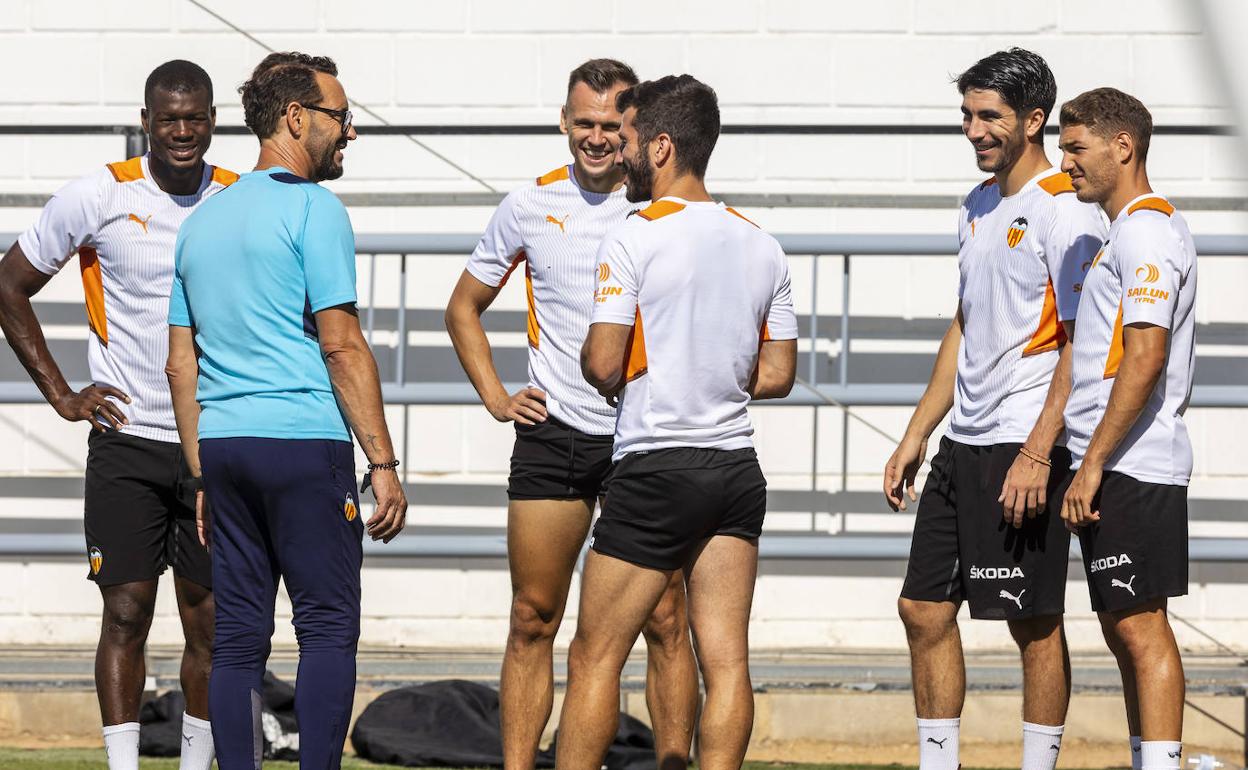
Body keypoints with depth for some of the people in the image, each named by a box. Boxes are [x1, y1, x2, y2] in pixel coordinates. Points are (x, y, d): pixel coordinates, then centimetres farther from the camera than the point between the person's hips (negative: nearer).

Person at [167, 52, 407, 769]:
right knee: (329, 627, -3)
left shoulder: (203, 220, 17)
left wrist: (203, 475, 20)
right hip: (304, 441, -7)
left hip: (223, 443, 7)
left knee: (239, 636, 6)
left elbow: (182, 365, 17)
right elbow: (342, 346, -12)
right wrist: (384, 462, -11)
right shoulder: (313, 208, -6)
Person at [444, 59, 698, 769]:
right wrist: (496, 398, 8)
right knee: (533, 622, 2)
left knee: (666, 624, -5)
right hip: (552, 433, 2)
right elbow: (465, 307, 20)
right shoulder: (530, 205, 6)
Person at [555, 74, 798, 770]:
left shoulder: (636, 238, -9)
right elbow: (778, 374, 13)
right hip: (738, 467, 6)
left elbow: (604, 366, -13)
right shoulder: (763, 247, 10)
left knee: (595, 658, 2)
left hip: (655, 468, -6)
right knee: (727, 661, 1)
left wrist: (597, 363, 8)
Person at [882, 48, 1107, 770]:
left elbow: (1081, 347, -14)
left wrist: (1037, 455, -20)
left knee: (1035, 623, -3)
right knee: (925, 608, 8)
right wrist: (916, 438, 20)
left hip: (1025, 447, -9)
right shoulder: (979, 207, 15)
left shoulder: (1066, 213, -11)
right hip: (964, 444, 9)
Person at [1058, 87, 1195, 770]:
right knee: (1123, 627, 12)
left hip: (1128, 467, -10)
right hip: (1114, 466, 10)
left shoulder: (1145, 232, -13)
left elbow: (1146, 357, -21)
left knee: (1141, 627, -11)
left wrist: (1093, 464, -21)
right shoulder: (1126, 231, 19)